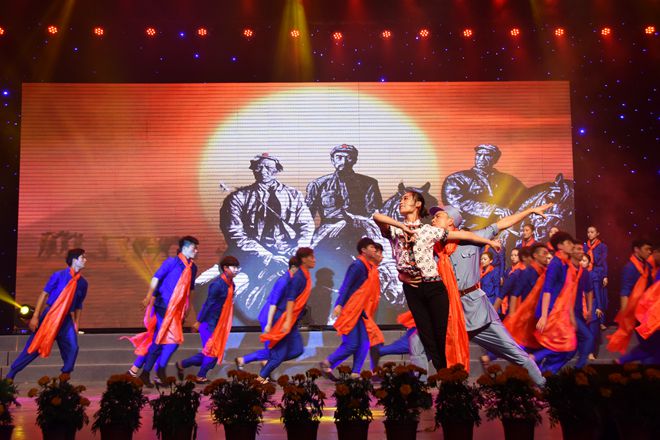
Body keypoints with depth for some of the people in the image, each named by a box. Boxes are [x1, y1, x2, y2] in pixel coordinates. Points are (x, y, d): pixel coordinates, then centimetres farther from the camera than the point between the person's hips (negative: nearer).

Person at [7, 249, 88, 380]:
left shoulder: (83, 282, 6)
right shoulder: (59, 275, -6)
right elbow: (44, 294, -6)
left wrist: (76, 325, 10)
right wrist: (35, 316, -12)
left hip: (66, 319, 4)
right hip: (49, 315, -3)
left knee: (72, 349, -9)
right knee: (33, 347, -1)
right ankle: (10, 375, 13)